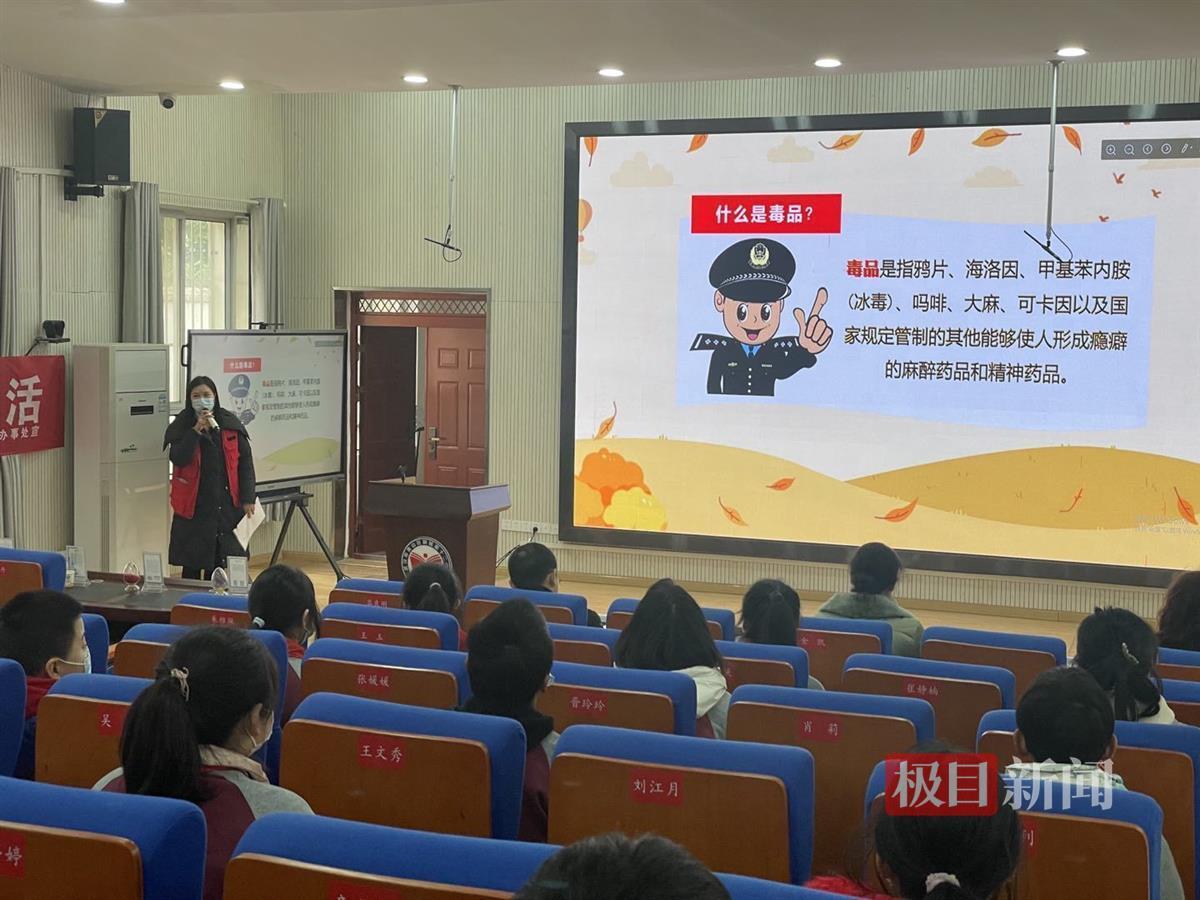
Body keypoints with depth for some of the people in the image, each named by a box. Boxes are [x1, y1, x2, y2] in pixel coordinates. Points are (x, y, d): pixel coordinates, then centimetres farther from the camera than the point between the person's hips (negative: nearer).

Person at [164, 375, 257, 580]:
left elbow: (245, 461, 5)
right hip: (193, 506, -1)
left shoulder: (230, 424, 3)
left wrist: (247, 498, -1)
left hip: (225, 505, 2)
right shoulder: (181, 426, -1)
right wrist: (197, 430, -22)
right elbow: (178, 459, -15)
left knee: (218, 563, 6)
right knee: (192, 563, 2)